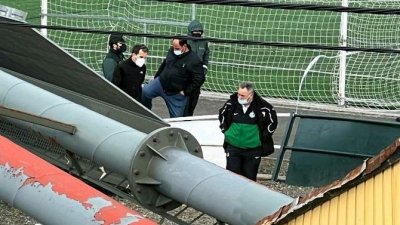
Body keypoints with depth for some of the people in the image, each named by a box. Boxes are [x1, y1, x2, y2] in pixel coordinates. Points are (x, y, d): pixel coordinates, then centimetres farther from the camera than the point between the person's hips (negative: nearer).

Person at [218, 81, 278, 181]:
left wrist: (263, 136, -2)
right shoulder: (232, 103, -4)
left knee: (250, 176, 8)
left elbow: (273, 121, 2)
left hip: (253, 149, -2)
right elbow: (222, 115, 16)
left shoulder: (262, 107, -12)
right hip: (233, 147, 2)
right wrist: (225, 130, 8)